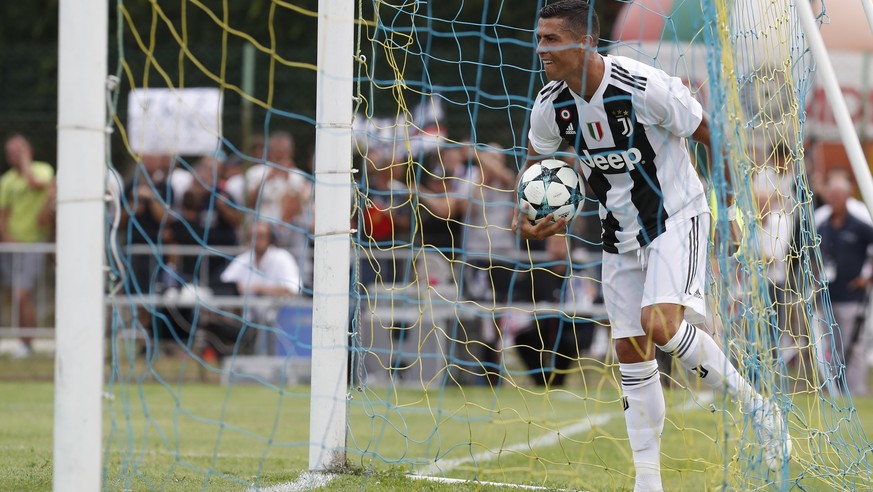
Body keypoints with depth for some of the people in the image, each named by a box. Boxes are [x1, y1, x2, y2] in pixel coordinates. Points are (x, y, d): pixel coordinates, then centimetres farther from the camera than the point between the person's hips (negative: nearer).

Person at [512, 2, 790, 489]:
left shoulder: (645, 88, -25)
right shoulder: (550, 106, -7)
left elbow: (712, 137, -13)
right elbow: (536, 163, 14)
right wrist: (527, 216, -4)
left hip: (676, 216, -6)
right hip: (621, 231, 6)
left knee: (659, 324, -26)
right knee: (631, 352, 4)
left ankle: (755, 404, -7)